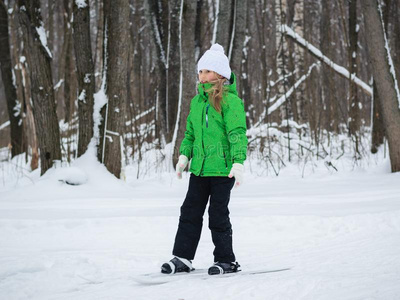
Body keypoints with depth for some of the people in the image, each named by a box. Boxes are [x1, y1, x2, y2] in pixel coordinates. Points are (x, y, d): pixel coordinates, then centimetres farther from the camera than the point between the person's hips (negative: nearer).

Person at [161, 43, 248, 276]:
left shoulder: (230, 100, -9)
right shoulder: (197, 101, 13)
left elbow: (238, 134, -14)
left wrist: (238, 162, -22)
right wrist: (184, 155, 8)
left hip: (222, 169, -7)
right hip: (199, 168, 7)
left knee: (218, 215, 0)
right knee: (190, 212, 7)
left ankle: (226, 260, 12)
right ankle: (182, 258, 12)